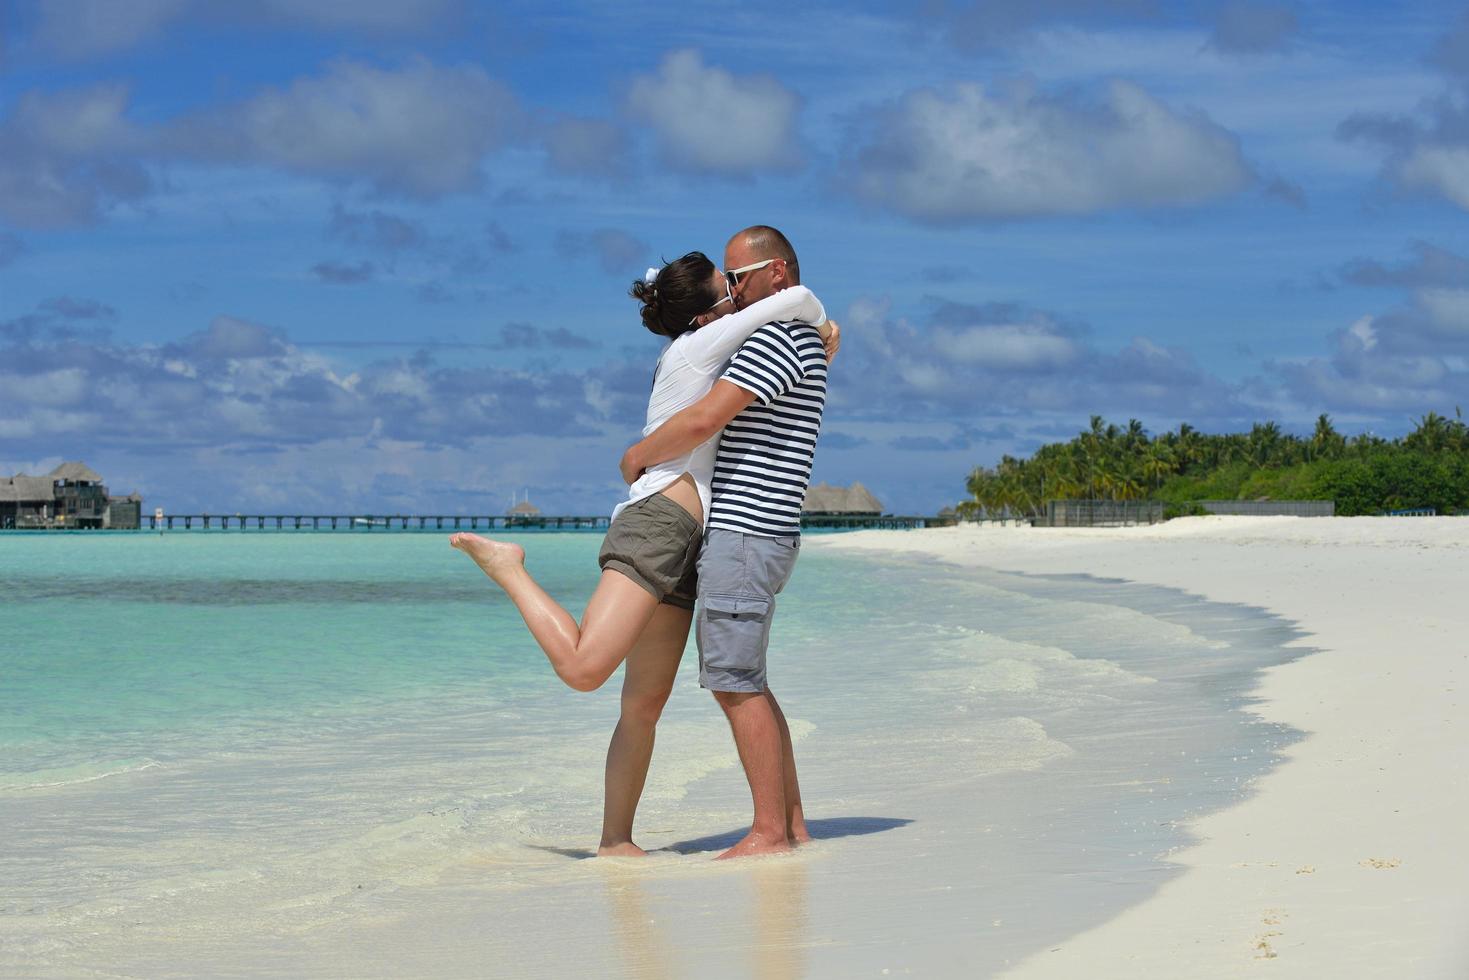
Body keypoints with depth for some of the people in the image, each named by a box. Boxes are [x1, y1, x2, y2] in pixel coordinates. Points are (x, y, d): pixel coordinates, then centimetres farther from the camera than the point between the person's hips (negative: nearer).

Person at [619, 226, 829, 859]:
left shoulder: (777, 338, -14)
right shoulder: (802, 340, 20)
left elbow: (703, 421, -21)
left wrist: (636, 456, -5)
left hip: (745, 533, -11)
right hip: (748, 537, 11)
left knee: (735, 682, -9)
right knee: (739, 681, 12)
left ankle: (771, 832, -7)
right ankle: (790, 824, 12)